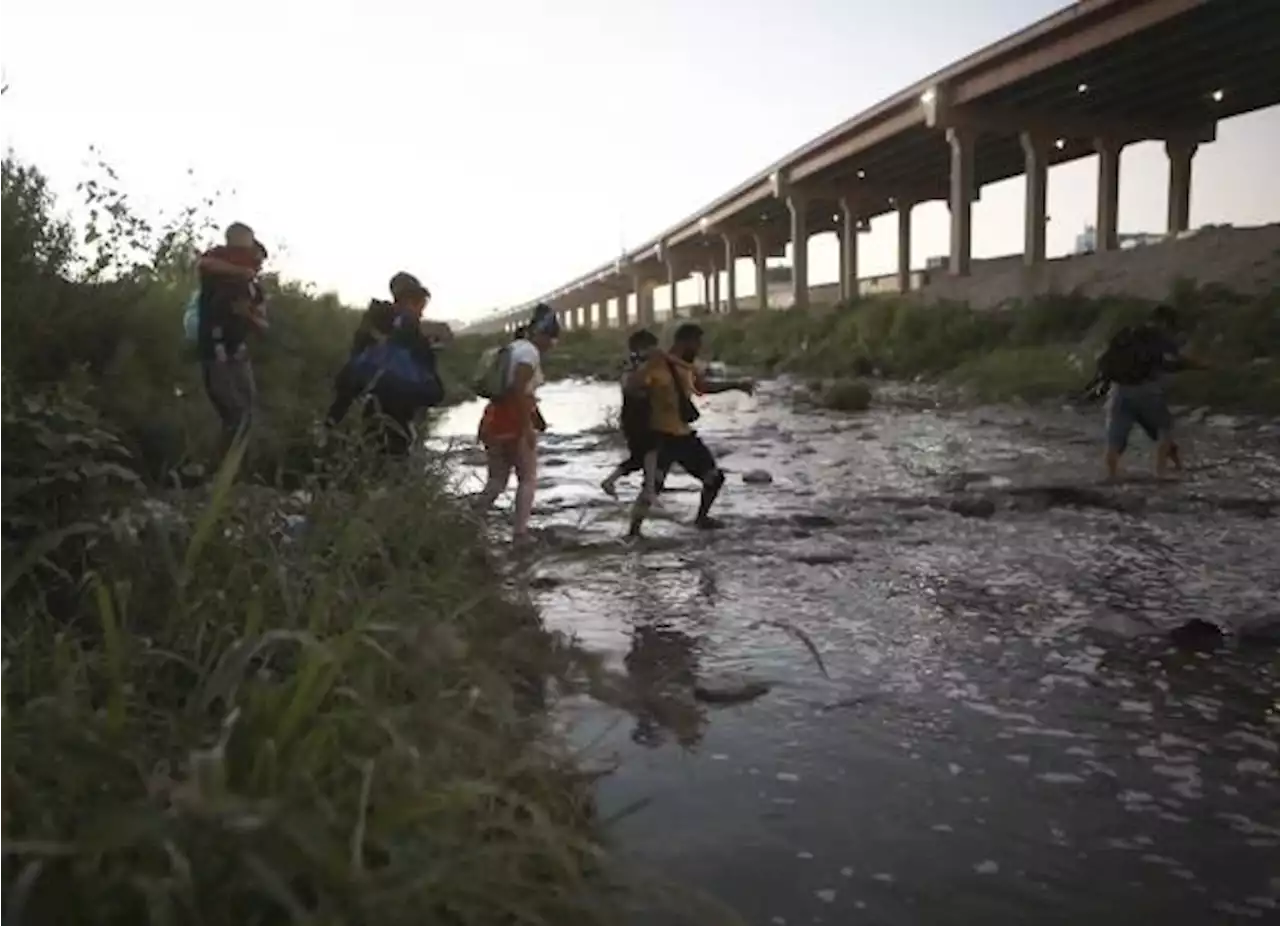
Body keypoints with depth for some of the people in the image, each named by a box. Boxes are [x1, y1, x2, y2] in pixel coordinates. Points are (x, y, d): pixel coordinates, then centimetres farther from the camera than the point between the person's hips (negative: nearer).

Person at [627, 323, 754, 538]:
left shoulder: (687, 367, 10)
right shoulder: (657, 365, -15)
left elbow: (704, 387, 29)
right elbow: (632, 385, -28)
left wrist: (736, 386, 30)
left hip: (684, 435, 8)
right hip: (661, 436, -8)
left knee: (715, 477, 15)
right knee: (652, 486, -20)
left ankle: (701, 518, 36)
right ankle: (633, 531, -11)